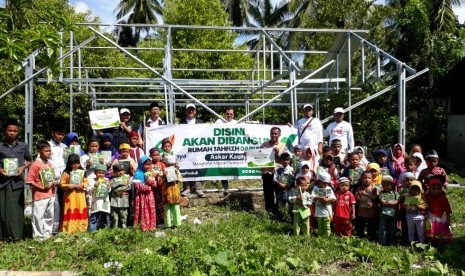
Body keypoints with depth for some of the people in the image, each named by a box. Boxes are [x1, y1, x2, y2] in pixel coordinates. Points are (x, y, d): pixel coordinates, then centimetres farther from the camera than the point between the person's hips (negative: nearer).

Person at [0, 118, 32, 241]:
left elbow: (29, 161, 17)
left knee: (16, 208, 2)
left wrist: (23, 168, -1)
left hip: (17, 180, 0)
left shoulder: (23, 146, 8)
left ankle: (15, 234, 11)